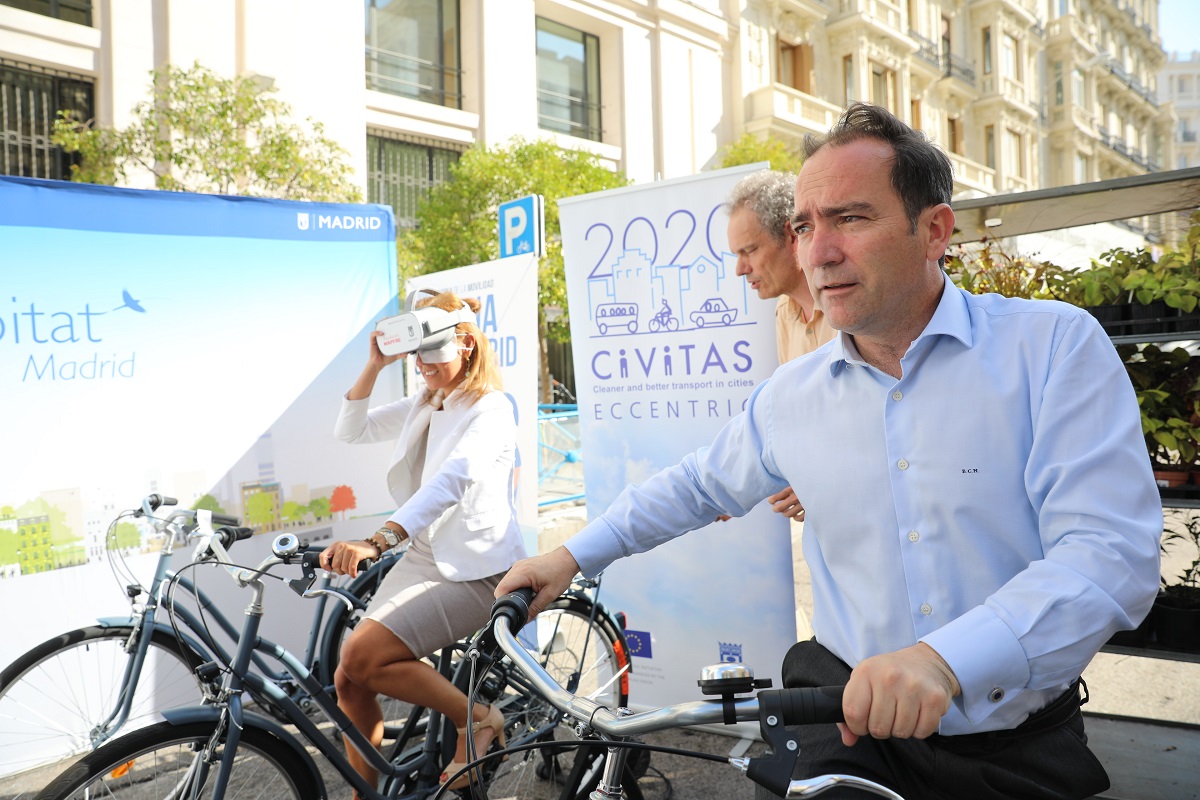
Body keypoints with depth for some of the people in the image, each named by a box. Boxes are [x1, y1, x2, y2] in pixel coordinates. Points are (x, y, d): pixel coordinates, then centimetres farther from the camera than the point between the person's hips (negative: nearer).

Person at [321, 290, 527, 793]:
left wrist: (375, 543, -41)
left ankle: (476, 718, -4)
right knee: (348, 680, 1)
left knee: (363, 655, -22)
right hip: (422, 557, 8)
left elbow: (450, 481, -29)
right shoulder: (421, 407, 12)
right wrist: (375, 365, -1)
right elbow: (350, 430, 12)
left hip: (474, 568, -8)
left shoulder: (490, 409, -13)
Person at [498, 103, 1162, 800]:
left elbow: (1112, 551, -20)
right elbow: (697, 485, 18)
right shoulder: (792, 394, 2)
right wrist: (573, 556, 13)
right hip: (853, 723, 2)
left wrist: (945, 659, -34)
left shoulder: (1056, 345, -10)